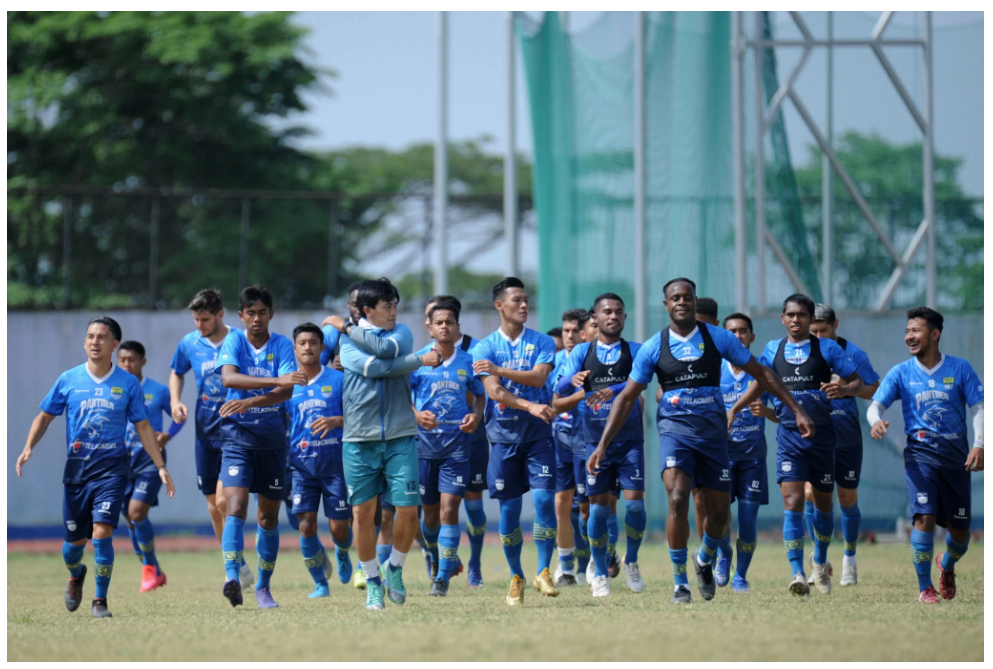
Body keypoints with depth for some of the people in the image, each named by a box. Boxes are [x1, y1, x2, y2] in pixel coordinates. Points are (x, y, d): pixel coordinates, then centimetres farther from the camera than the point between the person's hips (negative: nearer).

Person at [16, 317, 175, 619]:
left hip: (112, 467, -2)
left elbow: (143, 427, 8)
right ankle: (76, 575, 43)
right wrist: (28, 448, -4)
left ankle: (100, 600, -5)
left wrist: (160, 466, 4)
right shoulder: (68, 380, 3)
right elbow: (44, 417, 12)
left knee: (101, 532, -18)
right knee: (74, 540, 8)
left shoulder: (128, 383, 1)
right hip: (76, 467, 2)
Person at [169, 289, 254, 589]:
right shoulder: (189, 344, 3)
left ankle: (238, 567, -5)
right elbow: (176, 373, 23)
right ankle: (238, 570, 19)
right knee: (214, 507, 7)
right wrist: (175, 400, 5)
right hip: (205, 430, 5)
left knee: (224, 500, -17)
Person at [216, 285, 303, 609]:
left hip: (272, 437, 2)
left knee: (269, 518, 9)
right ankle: (232, 578, -30)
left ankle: (263, 586, 23)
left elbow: (286, 389, -15)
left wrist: (249, 401, -32)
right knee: (235, 507, -19)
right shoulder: (234, 341, -3)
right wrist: (276, 381, -34)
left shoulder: (282, 345, -1)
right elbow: (228, 377, -23)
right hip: (238, 435, -2)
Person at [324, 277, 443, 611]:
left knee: (408, 510, -7)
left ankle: (394, 568, 18)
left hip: (400, 437, 2)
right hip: (360, 440, -1)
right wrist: (422, 360, -13)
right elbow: (373, 366, -15)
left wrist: (346, 328, -5)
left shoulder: (402, 332, 11)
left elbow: (386, 348, -12)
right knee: (362, 512, -1)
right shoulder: (348, 341, 2)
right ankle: (373, 581, 15)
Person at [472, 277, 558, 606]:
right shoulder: (484, 347, 2)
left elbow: (539, 377, -10)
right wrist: (530, 406, -24)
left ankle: (543, 572, -2)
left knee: (544, 498, -12)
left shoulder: (542, 342, 6)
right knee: (509, 507, 1)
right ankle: (516, 577, 14)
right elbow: (494, 392, -10)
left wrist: (498, 370, -16)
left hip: (538, 433, 0)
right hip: (503, 433, 0)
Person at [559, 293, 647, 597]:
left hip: (630, 438, -1)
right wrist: (572, 380, -27)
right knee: (598, 507, -2)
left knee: (635, 502, -10)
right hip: (596, 440, 1)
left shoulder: (635, 350, 3)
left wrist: (613, 391, -34)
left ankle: (631, 561, 14)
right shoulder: (582, 352, 6)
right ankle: (600, 574, 11)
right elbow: (559, 391, -4)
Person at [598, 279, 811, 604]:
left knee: (719, 512, 6)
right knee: (677, 500, -22)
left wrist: (797, 410, 4)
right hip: (674, 428, -2)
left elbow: (761, 374, 8)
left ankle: (705, 561, 39)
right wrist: (602, 445, -2)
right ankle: (680, 583, -12)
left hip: (713, 430, 2)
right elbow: (627, 398, 4)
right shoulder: (653, 348, 0)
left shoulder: (718, 338, 1)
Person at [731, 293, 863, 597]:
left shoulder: (827, 349, 0)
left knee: (823, 503, 12)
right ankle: (797, 574, -21)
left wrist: (844, 389, -21)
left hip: (821, 433, 0)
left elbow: (857, 382, 2)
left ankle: (820, 564, 36)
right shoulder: (773, 350, 7)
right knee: (793, 501, -15)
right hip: (788, 434, 0)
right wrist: (733, 410, 14)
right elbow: (761, 383, 22)